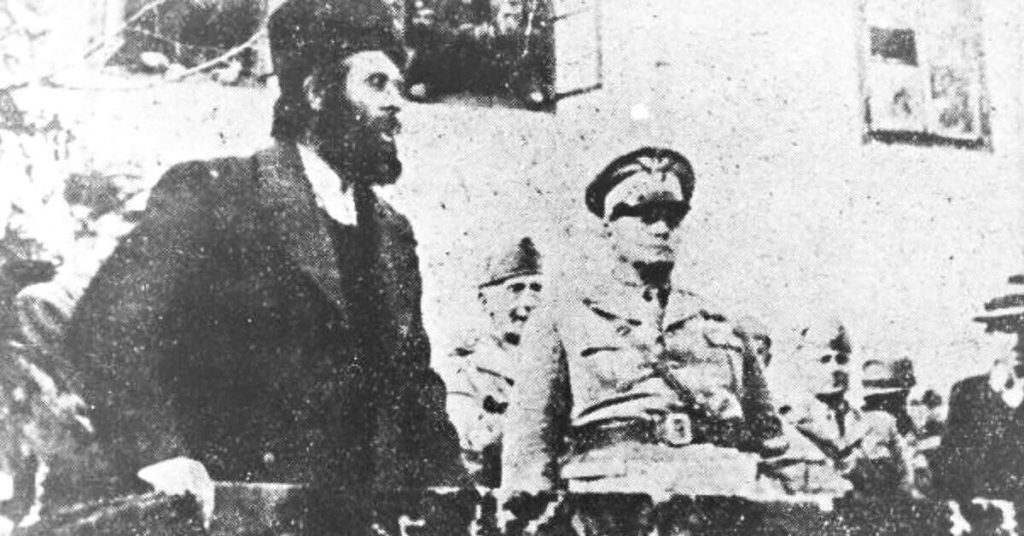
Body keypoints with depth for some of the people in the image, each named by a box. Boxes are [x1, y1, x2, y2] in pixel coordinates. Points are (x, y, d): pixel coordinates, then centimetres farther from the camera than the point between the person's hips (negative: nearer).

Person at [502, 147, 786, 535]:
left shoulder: (717, 323, 25)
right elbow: (531, 422, 6)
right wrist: (527, 499, -7)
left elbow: (767, 432, 24)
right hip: (617, 499, -3)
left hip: (728, 496, 3)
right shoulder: (565, 314, 15)